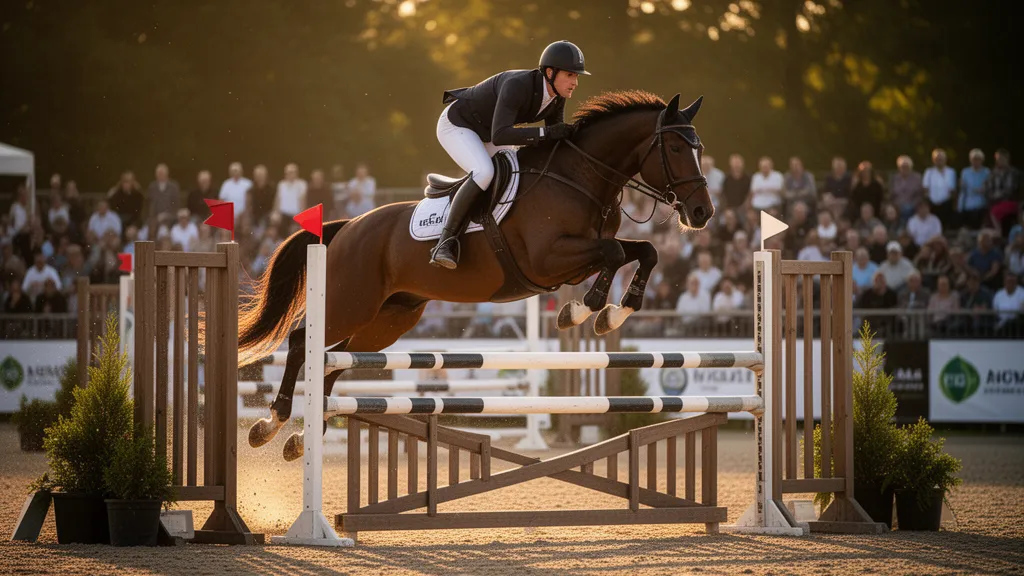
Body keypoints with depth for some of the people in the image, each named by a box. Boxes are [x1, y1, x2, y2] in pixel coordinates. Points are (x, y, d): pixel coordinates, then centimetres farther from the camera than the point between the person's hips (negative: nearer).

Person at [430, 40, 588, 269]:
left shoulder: (557, 97, -11)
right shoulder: (517, 86, -36)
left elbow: (557, 140, 1)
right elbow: (499, 136, -44)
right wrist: (546, 133, -47)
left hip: (484, 132, 9)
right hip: (456, 124, -9)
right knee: (484, 173, -32)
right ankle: (444, 244, -29)